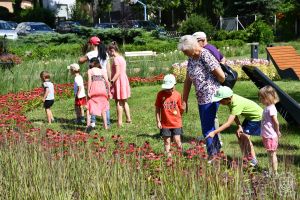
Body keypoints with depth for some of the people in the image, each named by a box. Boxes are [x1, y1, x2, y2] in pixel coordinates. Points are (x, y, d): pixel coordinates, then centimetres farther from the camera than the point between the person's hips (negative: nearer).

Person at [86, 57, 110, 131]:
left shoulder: (90, 71, 12)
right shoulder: (103, 71, 19)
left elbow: (89, 81, -2)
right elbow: (107, 81, 11)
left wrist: (88, 92, -5)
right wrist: (109, 92, 14)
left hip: (94, 89, -3)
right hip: (103, 89, 3)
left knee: (89, 107, 3)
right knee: (103, 107, 17)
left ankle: (88, 124, -16)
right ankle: (105, 125, 16)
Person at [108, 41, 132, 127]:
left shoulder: (115, 59, -15)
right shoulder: (122, 58, 12)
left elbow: (117, 73, -22)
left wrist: (111, 82, -23)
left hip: (118, 81, -9)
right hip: (124, 79, 9)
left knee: (119, 102, -3)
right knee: (124, 101, 18)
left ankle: (119, 122, -1)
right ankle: (128, 118, 22)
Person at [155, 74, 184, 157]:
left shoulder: (177, 94, -3)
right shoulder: (160, 94, -5)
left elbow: (181, 108, 8)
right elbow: (157, 108, 0)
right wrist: (158, 121, -1)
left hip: (176, 122, 0)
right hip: (165, 123, 0)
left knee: (177, 140, -1)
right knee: (167, 141, 7)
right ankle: (168, 155, 18)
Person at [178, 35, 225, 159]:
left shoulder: (205, 56, -17)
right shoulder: (191, 59, 10)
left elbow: (221, 76, -19)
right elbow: (188, 81, 14)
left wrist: (217, 86, 2)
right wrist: (184, 101, 14)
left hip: (211, 97, -9)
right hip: (201, 99, 9)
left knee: (207, 128, -4)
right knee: (208, 126, 16)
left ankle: (212, 157, 5)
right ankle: (217, 152, 29)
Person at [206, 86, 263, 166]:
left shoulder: (237, 104, -36)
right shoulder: (231, 99, -13)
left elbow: (228, 123, -40)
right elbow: (234, 115, -5)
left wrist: (214, 132, -43)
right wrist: (239, 126, -22)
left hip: (257, 117, -9)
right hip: (249, 116, 9)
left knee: (245, 136, -13)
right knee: (239, 134, 7)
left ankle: (253, 159, 0)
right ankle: (246, 157, 17)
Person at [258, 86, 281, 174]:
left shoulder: (271, 109, -20)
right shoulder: (268, 107, 10)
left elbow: (276, 122, -21)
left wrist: (277, 132, -9)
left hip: (271, 136, -9)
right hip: (266, 136, 9)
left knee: (272, 154, -2)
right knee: (271, 154, 16)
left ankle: (275, 173, 5)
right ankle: (273, 170, 25)